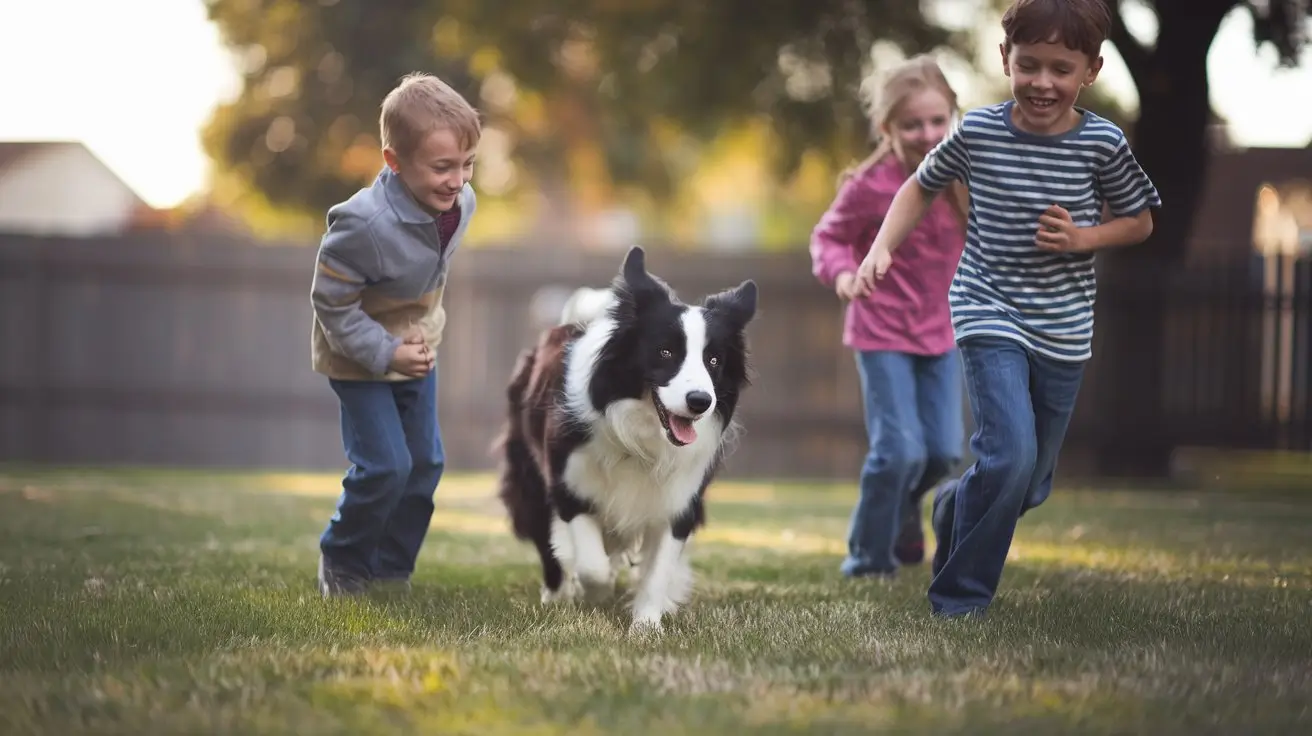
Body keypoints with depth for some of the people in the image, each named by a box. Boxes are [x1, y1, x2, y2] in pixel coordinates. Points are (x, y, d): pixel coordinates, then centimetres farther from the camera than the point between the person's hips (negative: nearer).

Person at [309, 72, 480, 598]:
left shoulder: (460, 203, -12)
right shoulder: (364, 224, -35)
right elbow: (331, 304, -24)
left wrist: (425, 332, 14)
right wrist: (387, 353, -26)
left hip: (416, 349, 7)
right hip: (359, 358, -7)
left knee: (425, 462, 9)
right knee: (385, 466, -10)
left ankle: (391, 570, 25)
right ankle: (341, 562, 15)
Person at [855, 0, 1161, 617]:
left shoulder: (1102, 144, -8)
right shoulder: (978, 132, -9)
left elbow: (1140, 222, 6)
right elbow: (921, 186, 8)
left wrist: (1084, 237, -13)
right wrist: (882, 248, -5)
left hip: (1063, 328, 3)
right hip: (991, 315, -3)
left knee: (1033, 485, 13)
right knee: (1010, 456, -21)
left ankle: (954, 505, 47)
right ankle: (959, 598, -5)